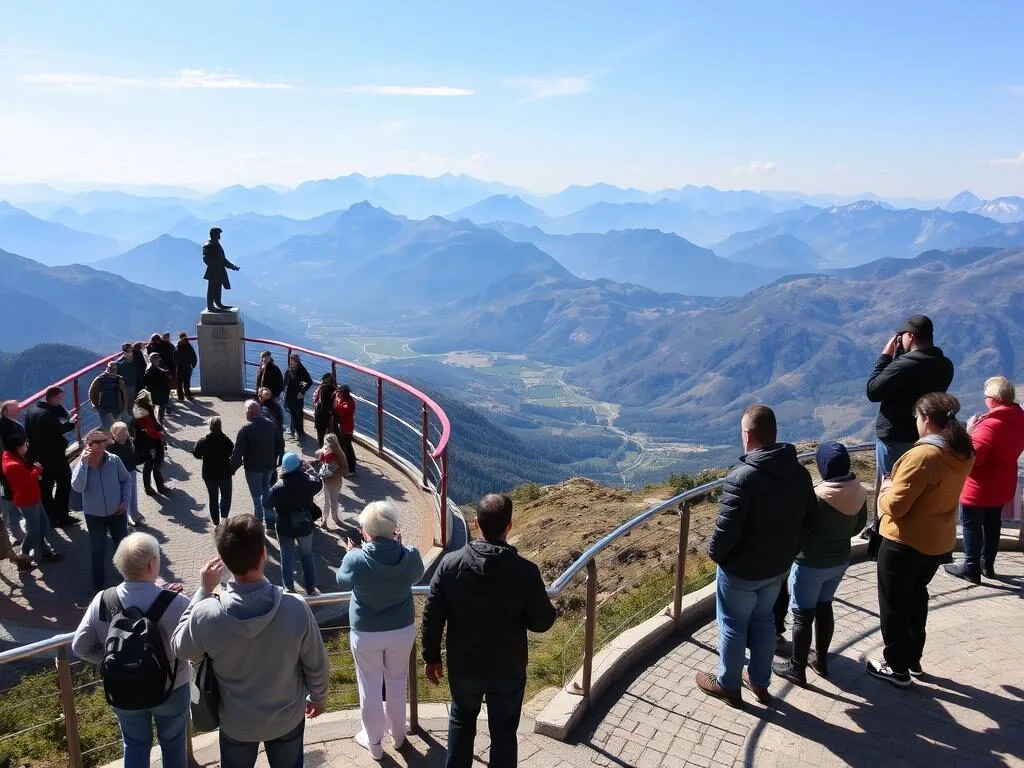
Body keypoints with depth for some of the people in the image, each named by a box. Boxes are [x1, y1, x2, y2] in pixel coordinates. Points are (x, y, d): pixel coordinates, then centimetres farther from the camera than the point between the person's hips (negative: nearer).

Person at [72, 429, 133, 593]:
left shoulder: (114, 460, -14)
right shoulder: (82, 464, -16)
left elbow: (126, 479, 0)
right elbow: (77, 487, -31)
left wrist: (126, 501, -8)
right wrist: (83, 462, -36)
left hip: (116, 513, 1)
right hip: (94, 516, 0)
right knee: (98, 551, 10)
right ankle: (98, 585, 26)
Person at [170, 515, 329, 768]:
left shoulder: (206, 615, -30)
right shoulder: (296, 609, -30)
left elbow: (179, 648, -6)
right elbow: (317, 666, -14)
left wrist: (203, 592, -7)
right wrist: (318, 698, 6)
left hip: (236, 723, 1)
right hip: (287, 718, 0)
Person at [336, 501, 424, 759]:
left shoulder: (355, 560, -25)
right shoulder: (410, 556, -21)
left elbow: (343, 581, -2)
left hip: (366, 633, -2)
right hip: (403, 630, 2)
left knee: (370, 687, 19)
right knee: (397, 682, 24)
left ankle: (374, 742, 36)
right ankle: (398, 734, 43)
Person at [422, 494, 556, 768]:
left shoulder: (450, 563, -16)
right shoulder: (526, 571, -21)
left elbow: (432, 616, -9)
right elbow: (542, 622, -11)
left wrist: (432, 657, 5)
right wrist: (547, 608, 12)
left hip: (463, 666, 2)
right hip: (508, 669, -2)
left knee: (461, 721, 27)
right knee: (504, 731, 18)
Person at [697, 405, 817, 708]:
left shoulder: (741, 478, -29)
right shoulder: (800, 473, -5)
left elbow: (726, 531, -27)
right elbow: (810, 519, 4)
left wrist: (714, 552, -8)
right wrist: (786, 547, 14)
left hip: (742, 569, -6)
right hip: (779, 566, 7)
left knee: (733, 625, 14)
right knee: (764, 621, 24)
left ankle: (728, 686, 31)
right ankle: (760, 683, 39)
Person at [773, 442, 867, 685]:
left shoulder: (816, 497, -29)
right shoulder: (859, 493, -8)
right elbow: (858, 526, 8)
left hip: (811, 565, -7)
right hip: (840, 561, 7)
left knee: (803, 616, 8)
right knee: (824, 607, 23)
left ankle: (796, 669, 20)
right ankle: (821, 660, 37)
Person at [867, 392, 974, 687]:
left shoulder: (923, 455, -28)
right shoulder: (964, 454, 0)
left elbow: (894, 505, -25)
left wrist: (886, 489, -5)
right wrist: (899, 486, 12)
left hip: (905, 543, -8)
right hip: (939, 541, 8)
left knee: (893, 604, 8)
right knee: (916, 597, 25)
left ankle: (897, 668, 18)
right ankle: (913, 658, 37)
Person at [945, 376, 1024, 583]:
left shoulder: (990, 424, -25)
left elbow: (972, 456, -30)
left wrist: (969, 432, -15)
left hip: (981, 487, -8)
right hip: (1002, 486, 9)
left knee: (971, 525, 4)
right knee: (992, 523, 19)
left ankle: (971, 568, 10)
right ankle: (987, 564, 30)